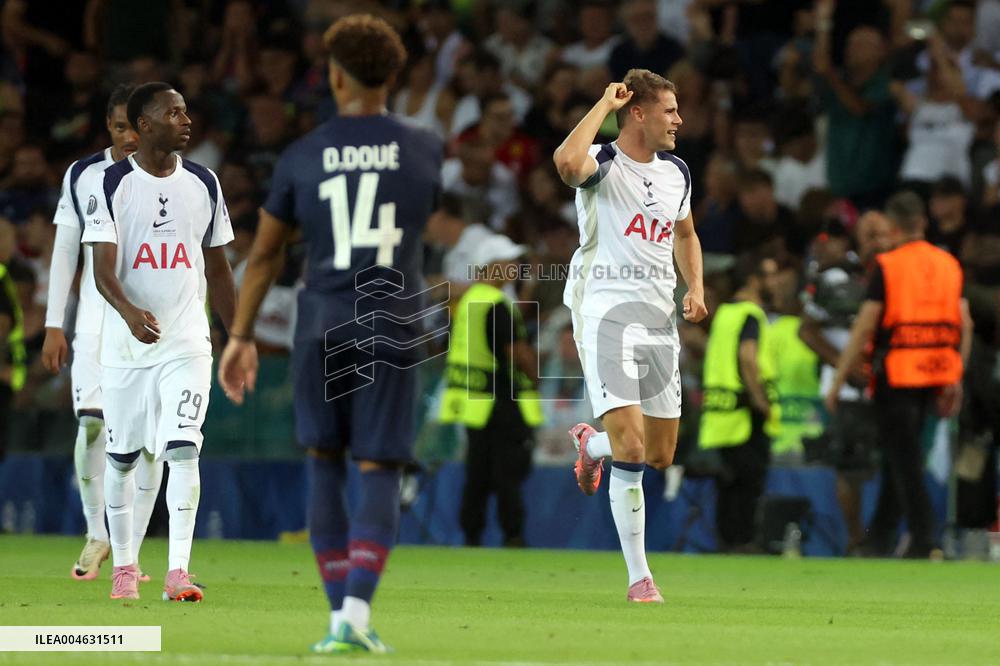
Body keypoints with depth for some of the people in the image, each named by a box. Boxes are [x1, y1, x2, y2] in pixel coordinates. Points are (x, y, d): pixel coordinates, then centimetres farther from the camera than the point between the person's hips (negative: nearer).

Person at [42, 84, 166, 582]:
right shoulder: (82, 176, 6)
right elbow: (65, 253, 8)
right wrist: (53, 326, 3)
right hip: (98, 317, 0)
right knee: (92, 424, -16)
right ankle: (96, 535, 4)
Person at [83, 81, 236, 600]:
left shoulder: (203, 185, 6)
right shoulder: (112, 184, -4)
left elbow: (217, 270, 15)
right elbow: (103, 270, -12)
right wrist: (130, 312, -32)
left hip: (186, 343, 1)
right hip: (125, 343, -1)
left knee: (182, 449, -13)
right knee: (122, 457, 7)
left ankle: (178, 571, -16)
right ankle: (124, 566, 22)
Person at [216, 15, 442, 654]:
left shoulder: (302, 156, 3)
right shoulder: (424, 147, 3)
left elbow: (265, 253, 9)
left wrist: (241, 337, 16)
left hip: (323, 324, 1)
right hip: (395, 326, -1)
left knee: (325, 463, 13)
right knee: (381, 473, 2)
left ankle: (340, 613, 8)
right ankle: (356, 611, -15)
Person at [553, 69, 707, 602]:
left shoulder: (675, 172, 12)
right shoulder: (604, 165, -10)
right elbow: (567, 163, -36)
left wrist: (695, 287, 12)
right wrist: (605, 104, -23)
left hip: (659, 319, 7)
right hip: (605, 313, -7)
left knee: (660, 457, 10)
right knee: (631, 448, -18)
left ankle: (592, 443, 42)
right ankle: (638, 577, -1)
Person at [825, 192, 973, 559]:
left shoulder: (887, 266, -7)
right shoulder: (949, 264, 8)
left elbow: (864, 328, -10)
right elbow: (965, 326, 7)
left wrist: (837, 381, -5)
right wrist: (956, 380, 15)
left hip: (897, 372, -6)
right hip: (936, 372, 6)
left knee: (904, 459, -3)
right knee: (898, 455, 17)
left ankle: (925, 540, -13)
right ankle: (880, 539, 22)